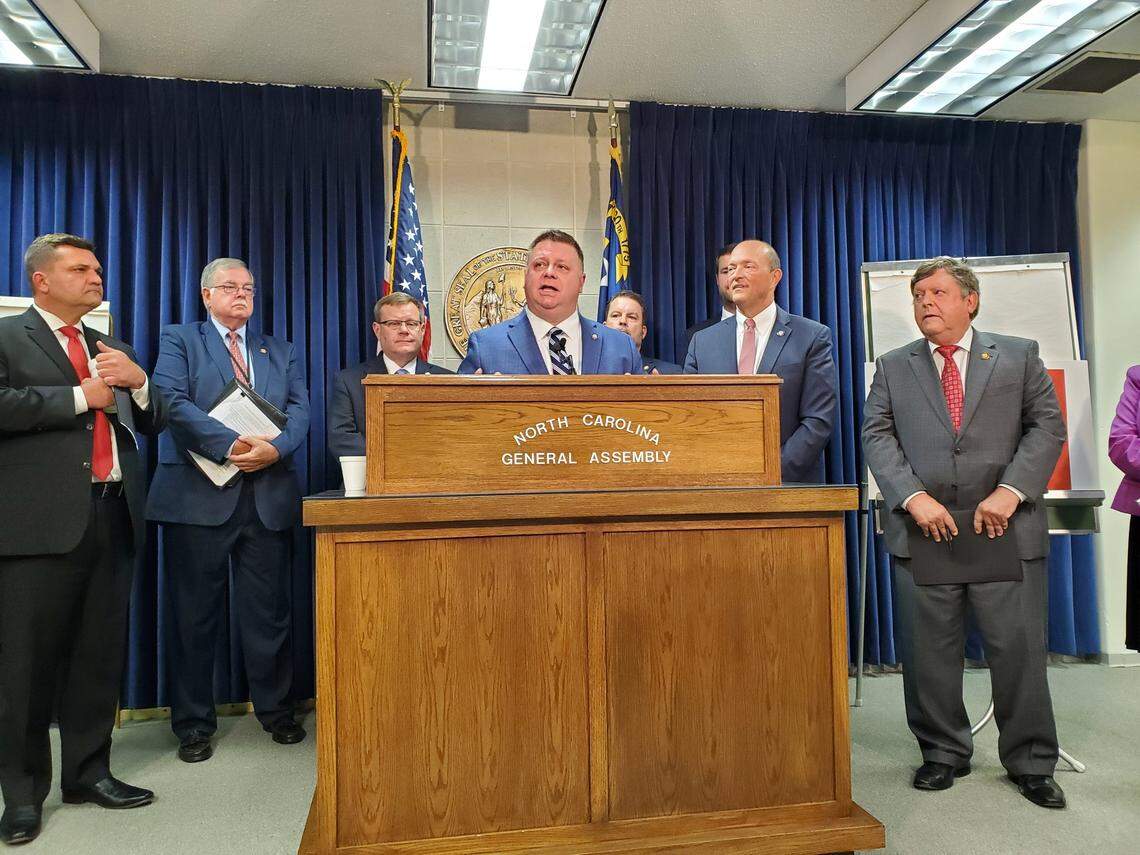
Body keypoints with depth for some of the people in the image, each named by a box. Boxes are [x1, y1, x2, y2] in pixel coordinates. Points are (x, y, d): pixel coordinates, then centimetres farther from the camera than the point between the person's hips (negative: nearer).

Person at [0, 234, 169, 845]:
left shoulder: (111, 348, 21)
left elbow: (152, 423, 18)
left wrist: (137, 381, 0)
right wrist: (81, 397, -10)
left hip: (112, 516, 6)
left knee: (101, 654, 11)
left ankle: (88, 771, 24)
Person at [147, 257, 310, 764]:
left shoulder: (281, 352, 19)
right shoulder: (179, 340, 8)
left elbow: (299, 409, 6)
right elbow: (173, 401, -8)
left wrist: (275, 448, -14)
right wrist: (229, 444, -19)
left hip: (268, 496, 3)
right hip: (199, 493, -2)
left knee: (269, 609, 8)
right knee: (195, 612, 5)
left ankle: (275, 709, 23)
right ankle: (194, 722, 18)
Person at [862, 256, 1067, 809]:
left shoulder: (1019, 356, 11)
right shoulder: (893, 368, 12)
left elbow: (1047, 426, 4)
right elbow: (876, 435, 3)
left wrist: (1011, 490, -11)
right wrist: (913, 497, -12)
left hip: (1005, 530, 0)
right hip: (923, 531, 1)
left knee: (1020, 648, 4)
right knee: (929, 652, 6)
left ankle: (1030, 763, 22)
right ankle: (944, 753, 23)